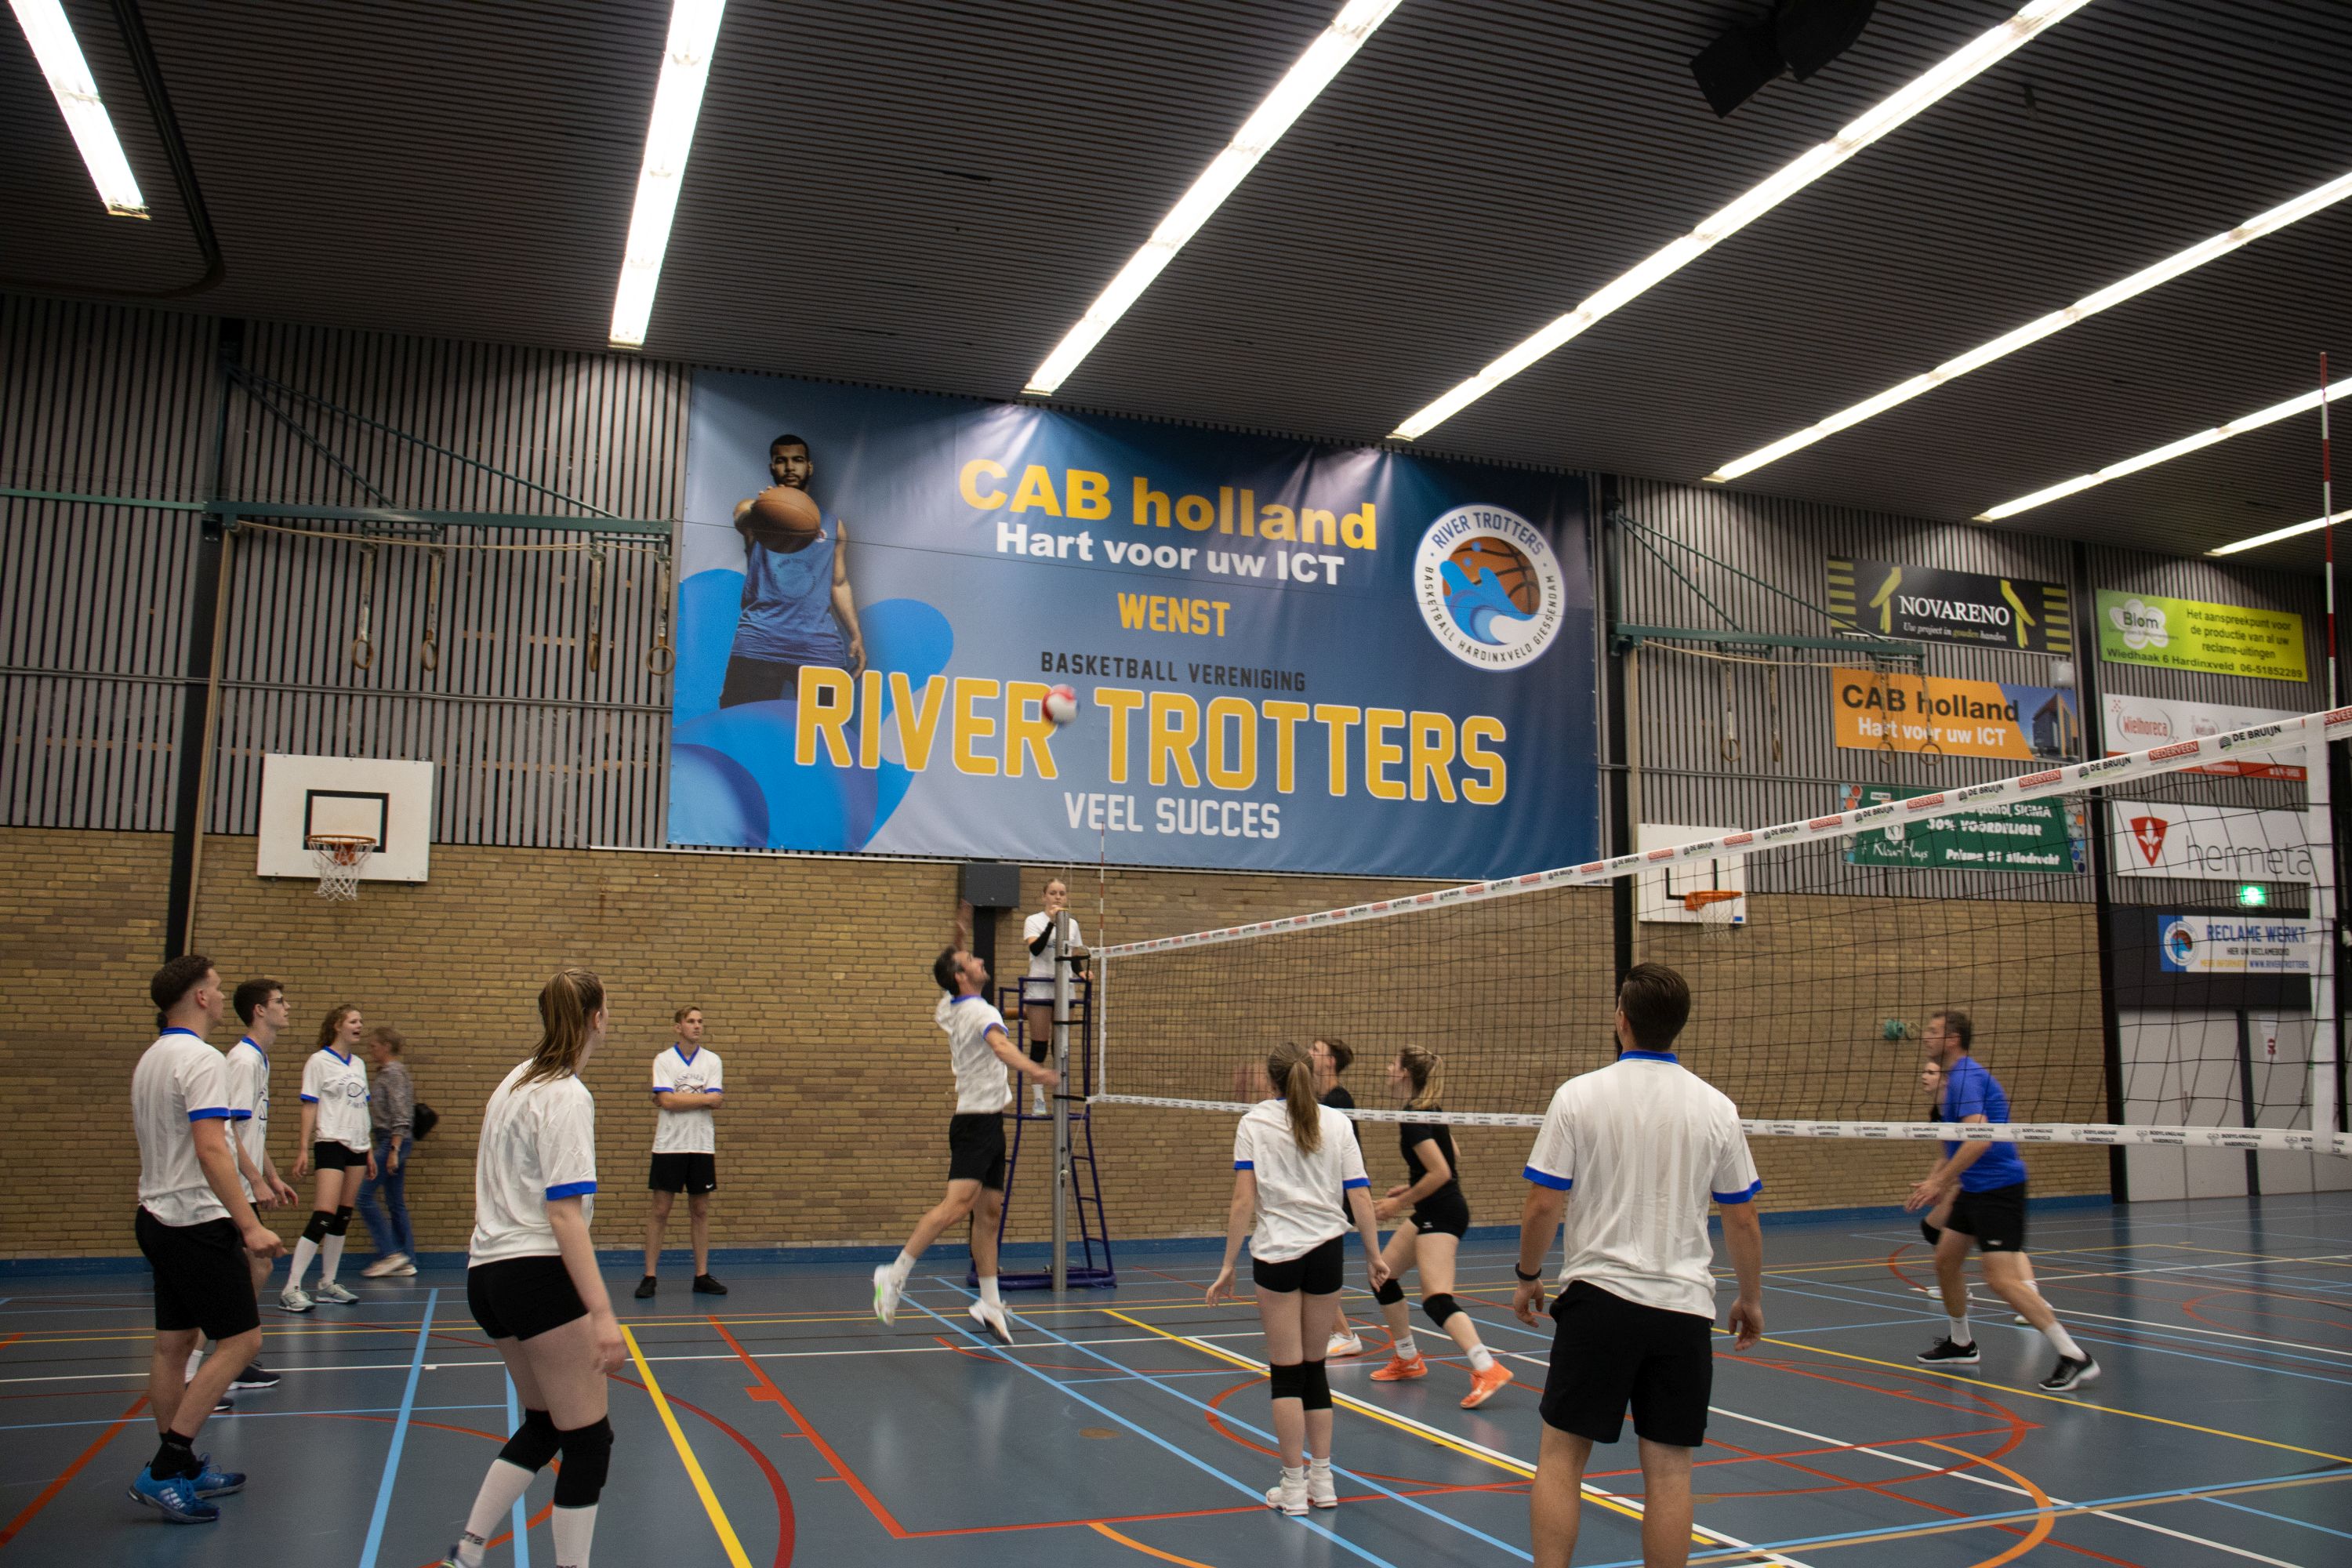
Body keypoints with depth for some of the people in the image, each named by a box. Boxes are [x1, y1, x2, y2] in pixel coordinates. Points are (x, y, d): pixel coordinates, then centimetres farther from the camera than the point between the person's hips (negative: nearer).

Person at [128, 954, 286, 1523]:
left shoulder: (150, 1059, 13)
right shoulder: (202, 1059, -16)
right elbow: (211, 1151, -25)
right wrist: (250, 1226, -26)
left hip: (157, 1217, 10)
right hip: (196, 1221, -10)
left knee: (174, 1345, 12)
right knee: (241, 1339, -5)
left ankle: (182, 1468, 19)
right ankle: (164, 1470, -6)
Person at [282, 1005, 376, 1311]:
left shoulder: (358, 1064, 14)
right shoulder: (319, 1061, -4)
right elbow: (309, 1106, -7)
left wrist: (369, 1149, 17)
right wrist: (304, 1148, -12)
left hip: (356, 1147, 7)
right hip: (331, 1145, -7)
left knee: (343, 1218, 7)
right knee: (324, 1216, -14)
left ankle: (327, 1285, 15)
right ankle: (291, 1289, -11)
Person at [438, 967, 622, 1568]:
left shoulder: (517, 1080, 11)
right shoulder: (566, 1096, -15)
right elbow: (564, 1213, -21)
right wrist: (601, 1312, -24)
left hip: (488, 1272, 9)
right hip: (537, 1272, -9)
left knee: (543, 1425, 21)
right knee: (588, 1439, 0)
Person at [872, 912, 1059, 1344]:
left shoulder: (952, 1008, 9)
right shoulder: (980, 1012, -16)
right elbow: (1001, 1046, -37)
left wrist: (961, 947, 33)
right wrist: (1034, 1070, -55)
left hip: (986, 1124, 9)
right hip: (978, 1120, -9)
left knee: (988, 1212, 9)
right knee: (958, 1202, -19)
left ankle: (990, 1304, 13)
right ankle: (896, 1273, -16)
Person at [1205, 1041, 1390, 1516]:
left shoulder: (1254, 1121, -1)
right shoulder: (1336, 1122, 5)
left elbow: (1244, 1201, -7)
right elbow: (1360, 1197, 1)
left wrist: (1228, 1266, -4)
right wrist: (1374, 1255, 10)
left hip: (1276, 1252, -3)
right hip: (1327, 1250, 3)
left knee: (1286, 1371, 4)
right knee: (1313, 1366, 15)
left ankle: (1294, 1486, 9)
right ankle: (1322, 1480, 19)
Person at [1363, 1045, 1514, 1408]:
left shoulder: (1413, 1118, -18)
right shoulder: (1429, 1109, 11)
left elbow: (1440, 1173, -23)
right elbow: (1447, 1163, 19)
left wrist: (1400, 1203, -15)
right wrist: (1410, 1190, 16)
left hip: (1440, 1214, -11)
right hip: (1433, 1213, 11)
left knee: (1437, 1300, -18)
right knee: (1383, 1276, 18)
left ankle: (1488, 1369, -27)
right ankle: (1407, 1360, 27)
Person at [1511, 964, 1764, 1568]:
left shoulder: (1578, 1096, -6)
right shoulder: (1716, 1107, 0)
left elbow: (1543, 1206, -5)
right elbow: (1742, 1220, 6)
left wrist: (1527, 1278, 11)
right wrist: (1751, 1299, 20)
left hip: (1598, 1297, -2)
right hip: (1684, 1306, 2)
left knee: (1561, 1454, 7)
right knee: (1669, 1470, 8)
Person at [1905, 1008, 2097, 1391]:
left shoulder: (1966, 1077, -18)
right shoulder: (1958, 1076, 14)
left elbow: (1978, 1140, -30)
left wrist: (1938, 1183, -26)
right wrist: (1938, 1180, 23)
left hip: (1998, 1187, -10)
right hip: (1974, 1187, 10)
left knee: (2001, 1278, -14)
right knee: (1946, 1260, 16)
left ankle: (2075, 1357, -10)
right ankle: (1961, 1343, 31)